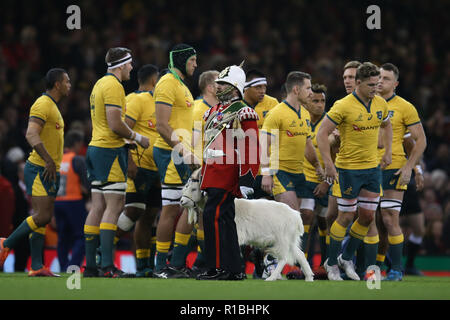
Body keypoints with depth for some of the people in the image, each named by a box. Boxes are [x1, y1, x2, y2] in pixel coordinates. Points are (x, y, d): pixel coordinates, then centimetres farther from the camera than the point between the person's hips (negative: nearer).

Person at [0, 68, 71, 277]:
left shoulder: (52, 107, 20)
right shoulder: (42, 105, -12)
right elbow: (31, 135, -24)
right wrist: (48, 160, -30)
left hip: (51, 171, 10)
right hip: (40, 170, -10)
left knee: (44, 218, 4)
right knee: (42, 216, -15)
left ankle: (36, 267, 2)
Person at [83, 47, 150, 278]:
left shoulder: (100, 84, 18)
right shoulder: (113, 86, -13)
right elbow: (115, 125, -19)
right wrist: (137, 138, -6)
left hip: (95, 147, 10)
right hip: (110, 151, -10)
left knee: (98, 207, 8)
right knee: (113, 207, -10)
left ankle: (90, 265, 7)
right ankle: (107, 266, -15)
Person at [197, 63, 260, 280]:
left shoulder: (243, 114, -8)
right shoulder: (214, 111, 19)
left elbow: (251, 149, -12)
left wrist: (246, 181, -18)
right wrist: (203, 175, 24)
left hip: (227, 173, -9)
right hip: (213, 173, 9)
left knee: (213, 215, -15)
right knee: (225, 219, 10)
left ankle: (217, 268, -13)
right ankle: (234, 270, 13)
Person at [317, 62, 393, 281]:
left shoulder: (380, 104, 3)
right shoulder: (343, 106, -16)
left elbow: (386, 125, 24)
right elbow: (322, 133, -14)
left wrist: (387, 152, 14)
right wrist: (328, 164, -19)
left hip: (372, 168, 6)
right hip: (348, 169, -6)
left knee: (368, 217, 6)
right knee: (346, 216, -2)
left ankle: (347, 258, 24)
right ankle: (331, 263, 13)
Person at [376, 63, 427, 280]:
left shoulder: (404, 107, -2)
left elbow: (420, 140, 0)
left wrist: (408, 167, -10)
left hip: (393, 169, -4)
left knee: (390, 219, -8)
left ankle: (396, 268, 1)